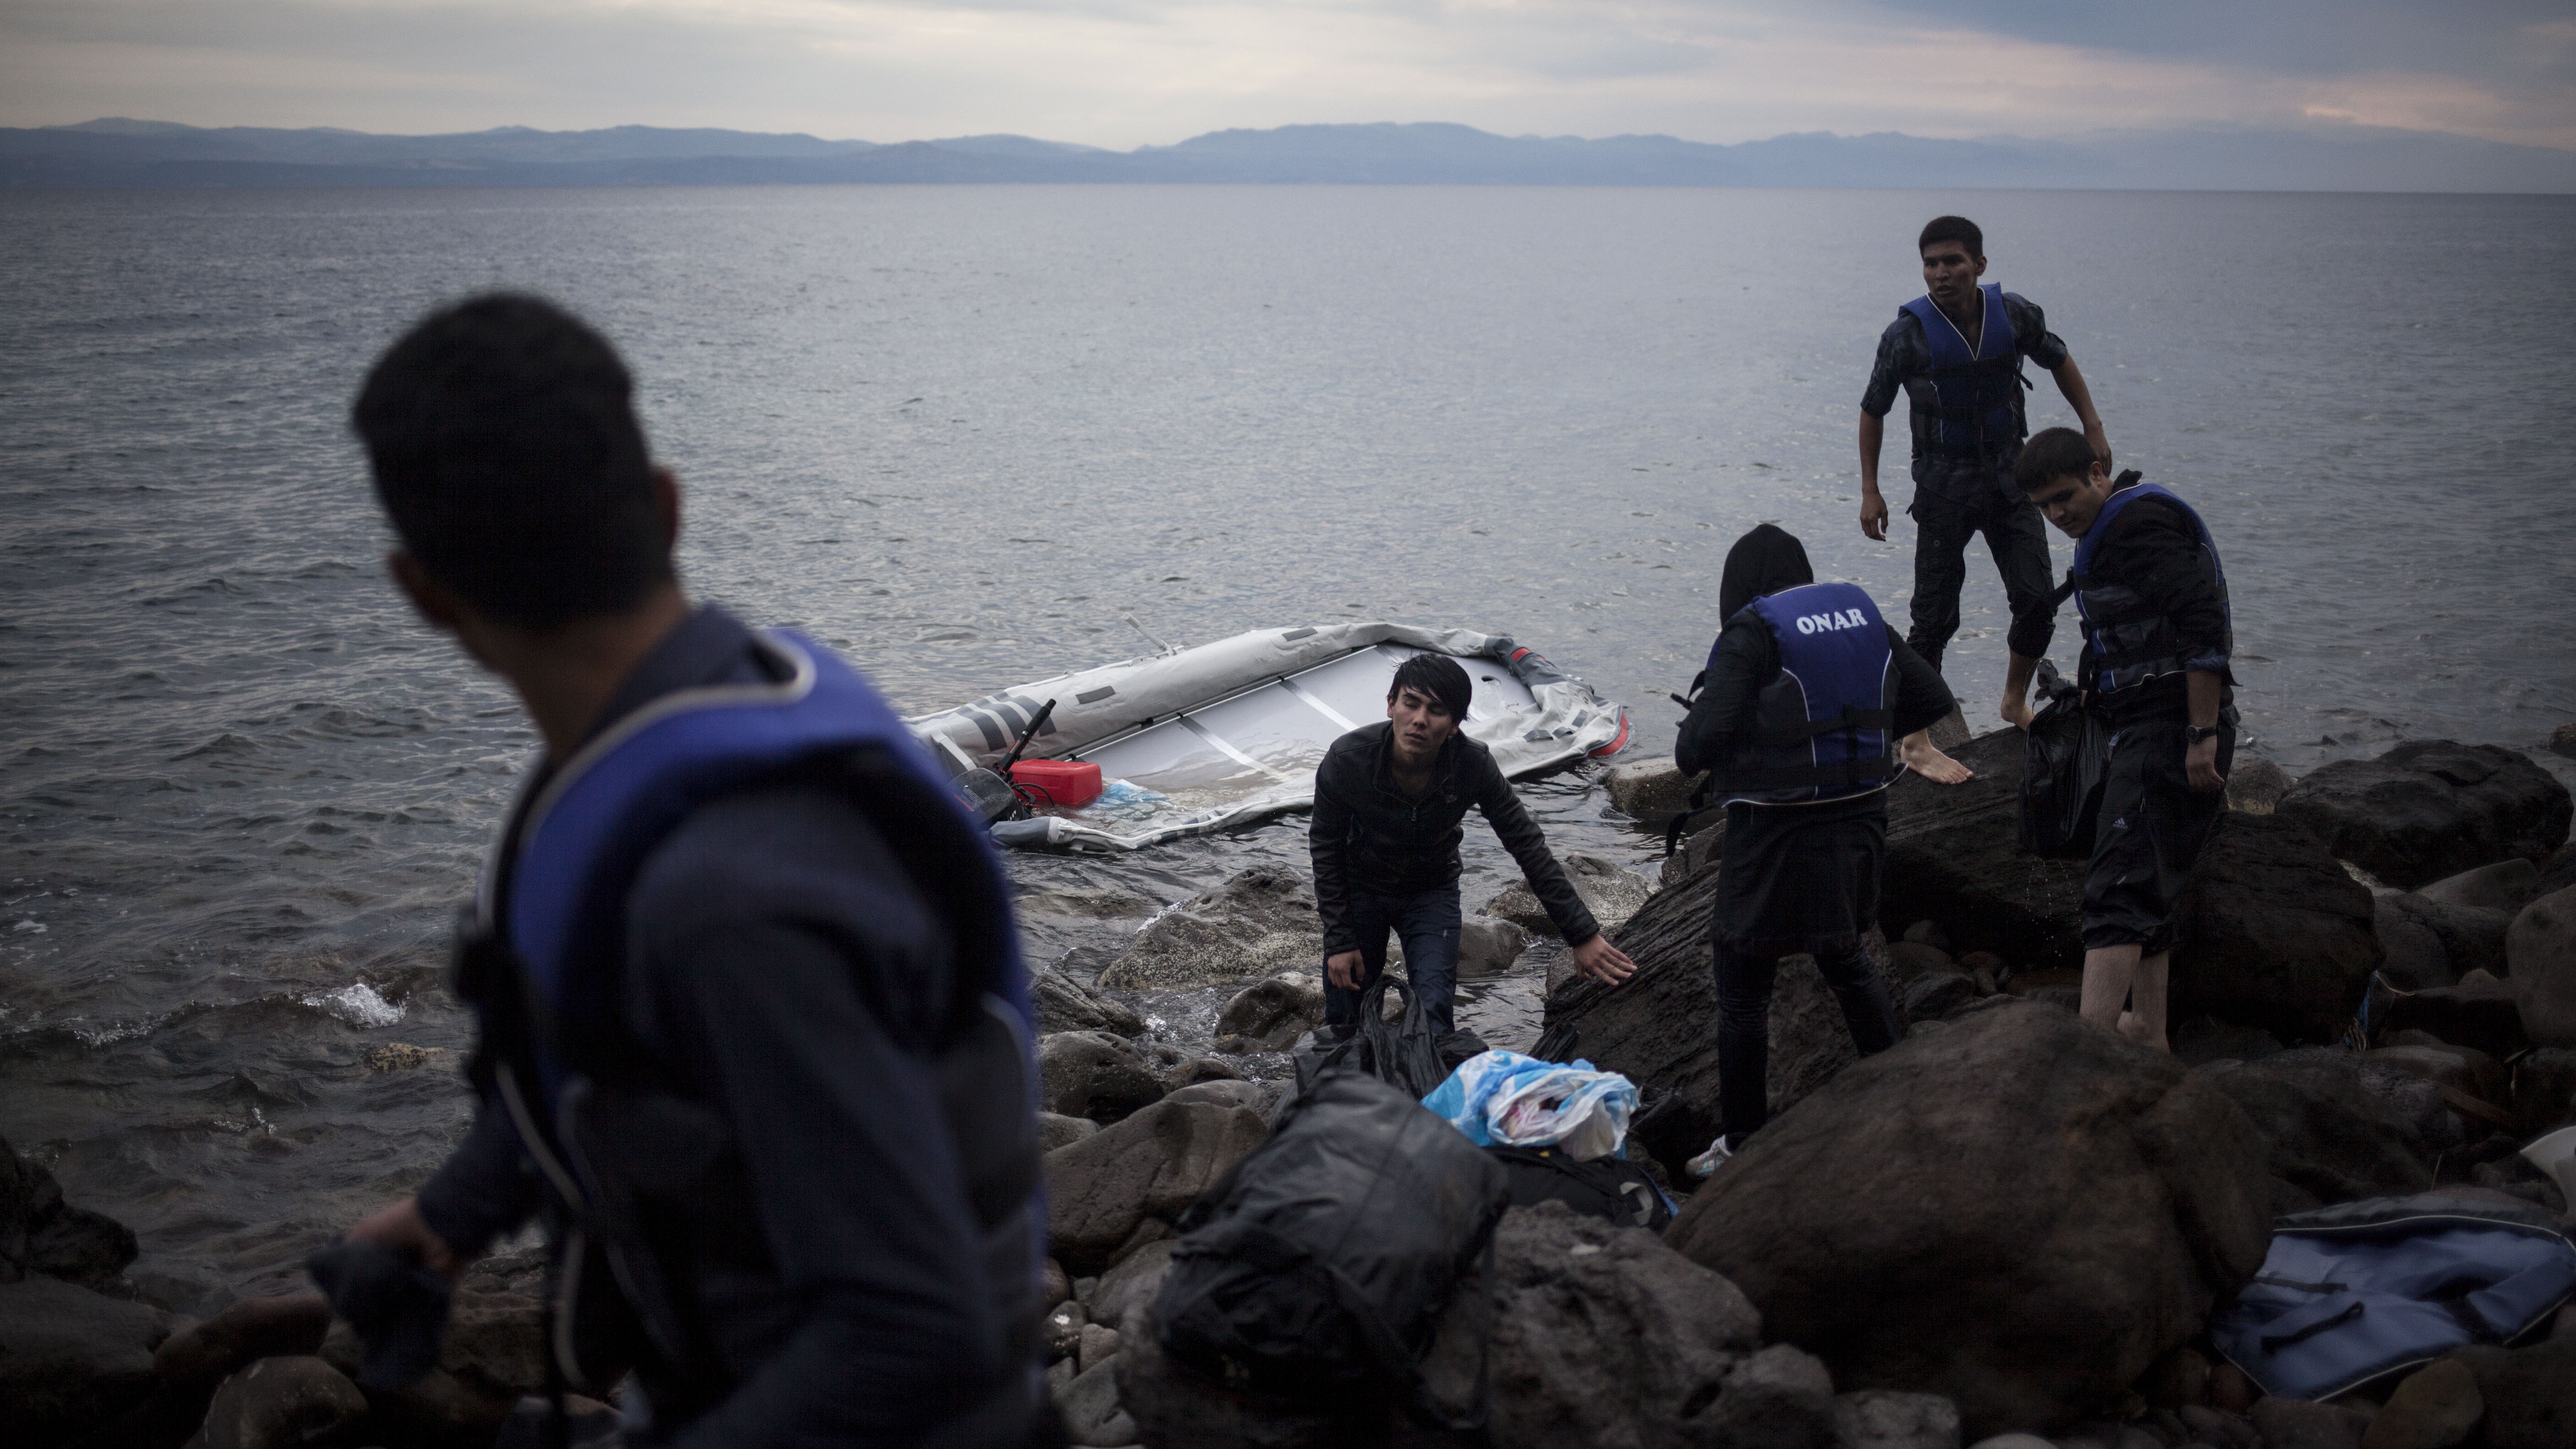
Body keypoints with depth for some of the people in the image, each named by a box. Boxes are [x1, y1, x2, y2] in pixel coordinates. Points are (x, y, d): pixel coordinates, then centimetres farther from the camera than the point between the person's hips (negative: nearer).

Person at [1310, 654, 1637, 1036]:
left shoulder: (1474, 766, -27)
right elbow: (1326, 849, -12)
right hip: (1360, 889, 0)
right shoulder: (1346, 759, -28)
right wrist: (1339, 941, -12)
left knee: (1434, 1015, -16)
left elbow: (1529, 847, -16)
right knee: (1344, 1023, 4)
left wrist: (1583, 935, -15)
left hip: (1432, 890, 0)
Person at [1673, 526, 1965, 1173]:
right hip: (1859, 823, 6)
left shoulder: (1750, 634, -13)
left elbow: (1701, 743, -19)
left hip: (1776, 835, -6)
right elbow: (1932, 698, 12)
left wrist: (1688, 749, 4)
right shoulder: (1863, 615, 5)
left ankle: (1743, 1143, 11)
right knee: (1847, 956, 28)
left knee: (1743, 990, 5)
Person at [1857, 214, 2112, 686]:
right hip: (1943, 486, -2)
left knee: (2037, 603, -4)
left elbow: (2059, 362, 14)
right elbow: (1873, 410, 0)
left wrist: (2093, 427, 8)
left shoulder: (2016, 315, -7)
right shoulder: (1907, 335, -14)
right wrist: (1870, 492, -2)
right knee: (1934, 618, -2)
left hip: (2009, 479, 2)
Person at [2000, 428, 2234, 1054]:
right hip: (2149, 729, 11)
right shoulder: (2109, 532, 19)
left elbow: (2204, 629, -21)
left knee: (2118, 888, -17)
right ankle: (2149, 1033, 22)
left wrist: (2203, 736, -24)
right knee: (2143, 886, 15)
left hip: (2170, 728, -11)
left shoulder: (2140, 523, -13)